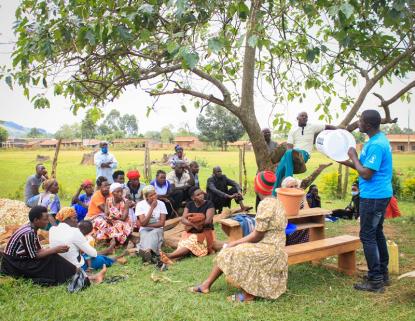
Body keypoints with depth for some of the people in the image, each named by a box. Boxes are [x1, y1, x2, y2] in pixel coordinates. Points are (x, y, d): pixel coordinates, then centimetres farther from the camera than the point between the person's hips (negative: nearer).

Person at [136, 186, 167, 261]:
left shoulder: (161, 204, 0)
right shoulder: (140, 204, -3)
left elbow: (162, 223, -4)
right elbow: (143, 223, -12)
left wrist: (148, 225, -11)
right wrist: (152, 208, -14)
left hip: (157, 229, 0)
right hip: (144, 230, 0)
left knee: (154, 234, -34)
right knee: (145, 235, -33)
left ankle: (147, 251, -62)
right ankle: (149, 252, -62)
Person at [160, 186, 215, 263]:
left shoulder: (209, 204, -3)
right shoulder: (189, 205, 8)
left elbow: (208, 220, -14)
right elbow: (183, 219, -2)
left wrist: (192, 222, -8)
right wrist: (194, 225, -21)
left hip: (205, 233, -4)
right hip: (190, 232, 4)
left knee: (191, 243, -33)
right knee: (184, 244, -29)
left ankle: (169, 255, -54)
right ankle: (171, 257, -58)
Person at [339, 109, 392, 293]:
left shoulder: (376, 145, -22)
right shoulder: (378, 139, 10)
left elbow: (366, 174, -22)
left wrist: (354, 157, -11)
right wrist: (346, 161, 14)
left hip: (373, 197, -10)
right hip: (380, 195, 10)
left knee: (368, 236, -3)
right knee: (377, 233, 18)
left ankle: (375, 281, 4)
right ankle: (383, 274, 29)